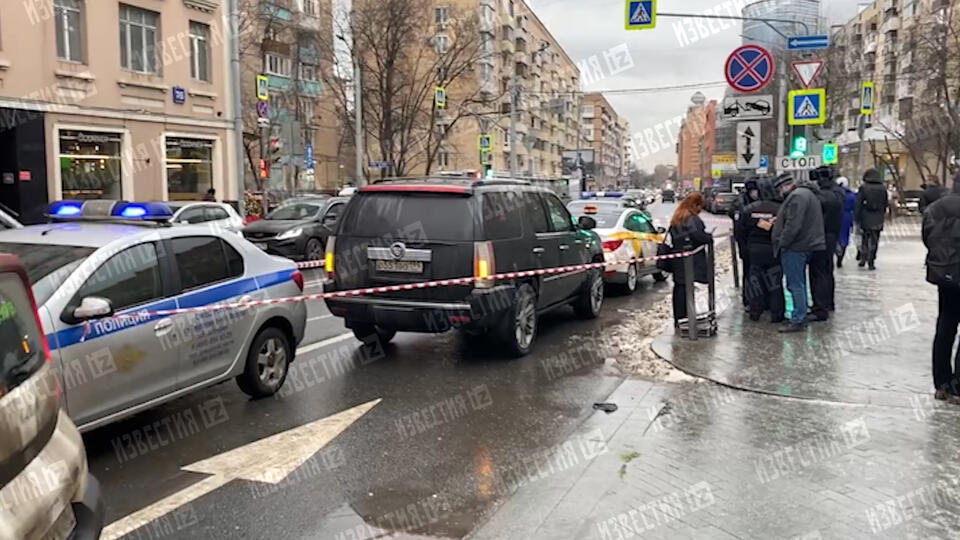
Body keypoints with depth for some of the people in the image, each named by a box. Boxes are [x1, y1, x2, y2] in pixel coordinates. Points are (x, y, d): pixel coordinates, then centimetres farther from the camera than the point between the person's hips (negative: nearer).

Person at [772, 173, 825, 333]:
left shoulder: (797, 196, -17)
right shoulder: (807, 193, 17)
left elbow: (793, 225, -24)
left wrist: (782, 243, -16)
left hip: (795, 247, -11)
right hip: (805, 245, 11)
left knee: (796, 285, -6)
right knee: (799, 283, 17)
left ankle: (798, 320, -2)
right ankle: (801, 317, 24)